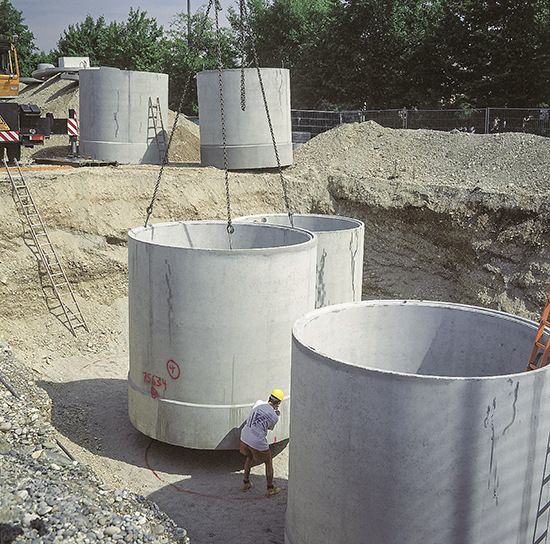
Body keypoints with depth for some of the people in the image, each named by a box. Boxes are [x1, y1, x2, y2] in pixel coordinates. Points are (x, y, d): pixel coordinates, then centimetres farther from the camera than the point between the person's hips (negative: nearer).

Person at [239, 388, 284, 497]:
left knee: (249, 457, 32)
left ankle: (246, 483, 42)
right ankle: (270, 489, 29)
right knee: (268, 463, 18)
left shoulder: (258, 403, -3)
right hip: (258, 443, -5)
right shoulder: (274, 417, -13)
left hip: (245, 438, 6)